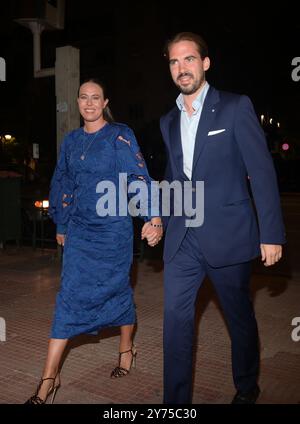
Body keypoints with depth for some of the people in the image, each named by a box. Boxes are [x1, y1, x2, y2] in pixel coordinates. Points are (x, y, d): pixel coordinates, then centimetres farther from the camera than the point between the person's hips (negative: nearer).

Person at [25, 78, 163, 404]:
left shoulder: (120, 136, -6)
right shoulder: (71, 140, 9)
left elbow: (139, 179, -16)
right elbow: (62, 184, 17)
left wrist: (153, 218, -29)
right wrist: (61, 225, 19)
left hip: (113, 228, -4)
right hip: (79, 230, 4)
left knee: (117, 289, 10)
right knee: (69, 296, 0)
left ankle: (127, 348, 36)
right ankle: (49, 377, 4)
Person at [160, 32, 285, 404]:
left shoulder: (235, 107, -3)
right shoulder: (169, 121, 13)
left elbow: (262, 171, -8)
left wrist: (271, 233, -13)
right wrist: (159, 219, 13)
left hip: (227, 234, -4)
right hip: (182, 237, 4)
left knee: (240, 317, 12)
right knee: (175, 315, 1)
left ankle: (247, 389, 35)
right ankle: (176, 398, 15)